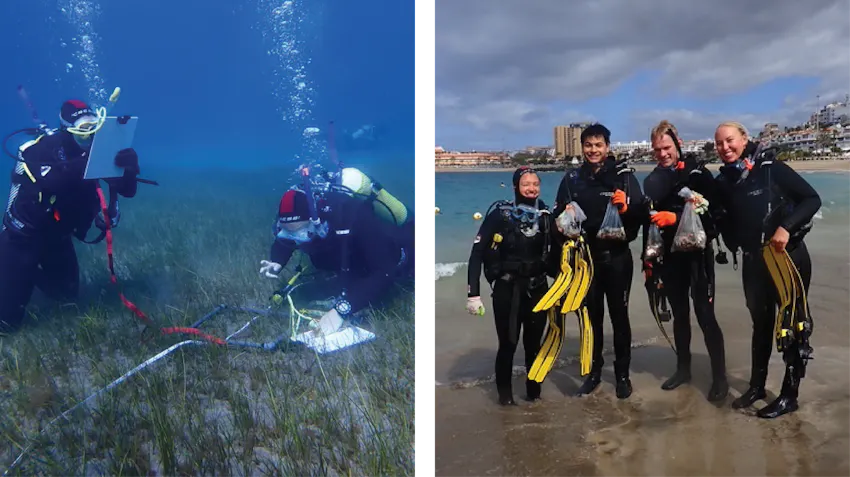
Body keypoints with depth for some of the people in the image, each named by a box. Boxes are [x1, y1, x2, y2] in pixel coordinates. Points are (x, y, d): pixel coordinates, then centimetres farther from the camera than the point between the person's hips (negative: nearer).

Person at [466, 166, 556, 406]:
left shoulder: (545, 215, 4)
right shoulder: (500, 213, -9)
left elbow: (551, 255, 11)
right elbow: (477, 252, -11)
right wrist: (473, 293, -15)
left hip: (537, 289, 3)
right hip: (507, 289, -3)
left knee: (533, 344, 8)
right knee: (508, 344, 1)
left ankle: (534, 390, 28)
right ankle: (505, 393, 21)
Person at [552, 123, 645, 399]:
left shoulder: (623, 175, -2)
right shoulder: (572, 179, 5)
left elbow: (641, 214, -6)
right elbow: (558, 216, 9)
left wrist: (626, 208, -26)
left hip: (617, 256, -2)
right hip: (585, 257, 2)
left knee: (619, 315, 5)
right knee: (591, 316, 10)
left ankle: (623, 374, 19)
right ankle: (594, 371, 23)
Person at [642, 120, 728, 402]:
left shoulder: (698, 173, -7)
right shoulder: (652, 181, 8)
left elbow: (711, 211, -16)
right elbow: (648, 221, 11)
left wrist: (676, 218, -27)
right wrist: (648, 258, 7)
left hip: (697, 253, -5)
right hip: (669, 256, 5)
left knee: (705, 316, -6)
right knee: (679, 314, 14)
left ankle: (720, 376, 4)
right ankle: (683, 368, 27)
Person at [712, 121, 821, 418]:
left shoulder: (771, 168, -12)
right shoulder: (723, 182, 2)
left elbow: (812, 199, -12)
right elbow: (726, 222, 11)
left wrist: (786, 227, -23)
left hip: (788, 256, -5)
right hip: (753, 261, 5)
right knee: (761, 322, 17)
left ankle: (789, 395, 14)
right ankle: (757, 386, 29)